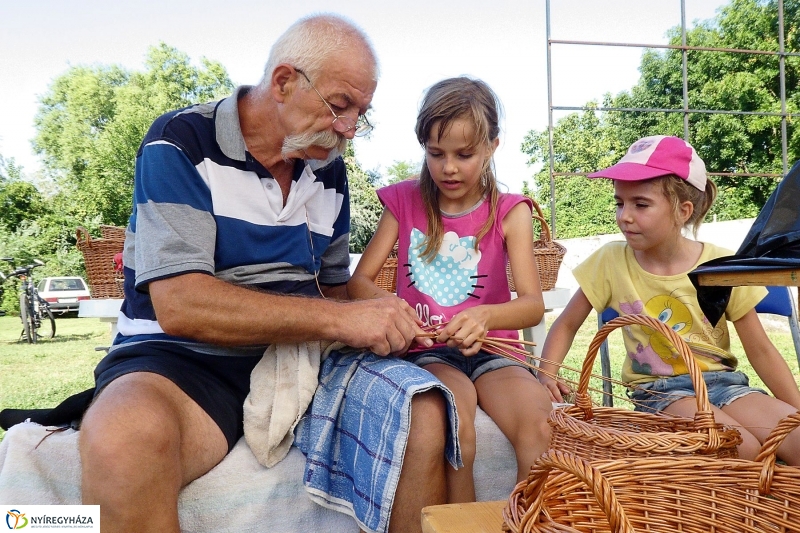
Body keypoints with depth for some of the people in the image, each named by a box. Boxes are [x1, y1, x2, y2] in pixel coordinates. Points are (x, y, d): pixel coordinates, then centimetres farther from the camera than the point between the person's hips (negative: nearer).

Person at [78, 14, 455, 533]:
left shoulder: (328, 168, 12)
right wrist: (337, 319, -22)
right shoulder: (183, 143, -7)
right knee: (124, 437, -38)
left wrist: (383, 323, -3)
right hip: (185, 359, -4)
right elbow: (180, 306, -19)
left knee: (425, 412, -20)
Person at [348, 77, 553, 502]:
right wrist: (382, 301, -23)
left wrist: (485, 316, -30)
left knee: (540, 427, -30)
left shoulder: (509, 212, 4)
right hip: (426, 351, 0)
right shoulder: (404, 202, 6)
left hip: (490, 349, 1)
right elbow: (359, 280, 2)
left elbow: (533, 305, -7)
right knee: (454, 427, -32)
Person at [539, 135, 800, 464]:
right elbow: (567, 324, 4)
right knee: (744, 450, -28)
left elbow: (761, 351, 1)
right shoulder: (611, 261, -6)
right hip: (659, 391, -2)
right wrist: (547, 374, -13)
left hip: (723, 381, 2)